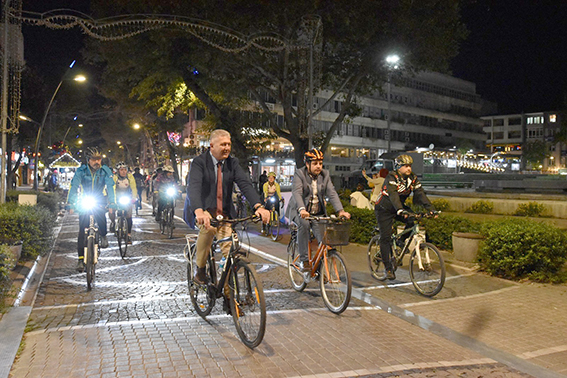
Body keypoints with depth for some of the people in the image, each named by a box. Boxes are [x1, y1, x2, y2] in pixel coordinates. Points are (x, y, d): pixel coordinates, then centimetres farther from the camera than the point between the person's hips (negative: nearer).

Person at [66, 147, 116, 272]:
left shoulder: (106, 171, -14)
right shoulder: (81, 171, -15)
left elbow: (110, 187, -20)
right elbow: (74, 186, -21)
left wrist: (112, 204, -31)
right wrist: (70, 204, -31)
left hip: (100, 199, 0)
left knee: (100, 214, -32)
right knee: (82, 230, -8)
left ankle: (103, 236, -2)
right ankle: (81, 258, -4)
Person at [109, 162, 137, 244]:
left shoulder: (130, 176, -18)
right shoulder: (114, 177, -22)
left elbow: (134, 188, -20)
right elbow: (112, 189, -30)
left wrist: (133, 198, -33)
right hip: (117, 197, 0)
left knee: (128, 216, -10)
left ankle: (129, 234, 0)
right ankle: (113, 222, 13)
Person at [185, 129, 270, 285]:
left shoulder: (232, 162, 2)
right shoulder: (199, 162, -11)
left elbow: (245, 183, -11)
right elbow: (194, 187, -27)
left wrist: (258, 206, -30)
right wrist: (199, 211, -47)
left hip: (224, 212, 4)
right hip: (203, 210, -4)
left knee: (229, 250, -10)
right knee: (208, 227, -35)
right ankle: (200, 270, -13)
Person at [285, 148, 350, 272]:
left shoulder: (325, 175, 2)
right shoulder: (299, 174, -11)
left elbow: (332, 193, -8)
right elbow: (297, 193, -26)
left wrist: (340, 210, -23)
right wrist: (302, 209, -45)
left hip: (318, 213, 4)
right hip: (300, 211, -3)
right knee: (304, 224, -35)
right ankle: (304, 260, -24)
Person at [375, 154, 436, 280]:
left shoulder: (413, 178, -7)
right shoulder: (391, 178, -25)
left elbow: (420, 194, -14)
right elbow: (393, 195, -40)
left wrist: (431, 208, -27)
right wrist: (401, 211, -55)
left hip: (400, 207, 5)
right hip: (385, 209, -5)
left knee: (414, 220, -22)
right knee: (385, 238, -7)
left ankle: (401, 242, 0)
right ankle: (388, 268, 2)